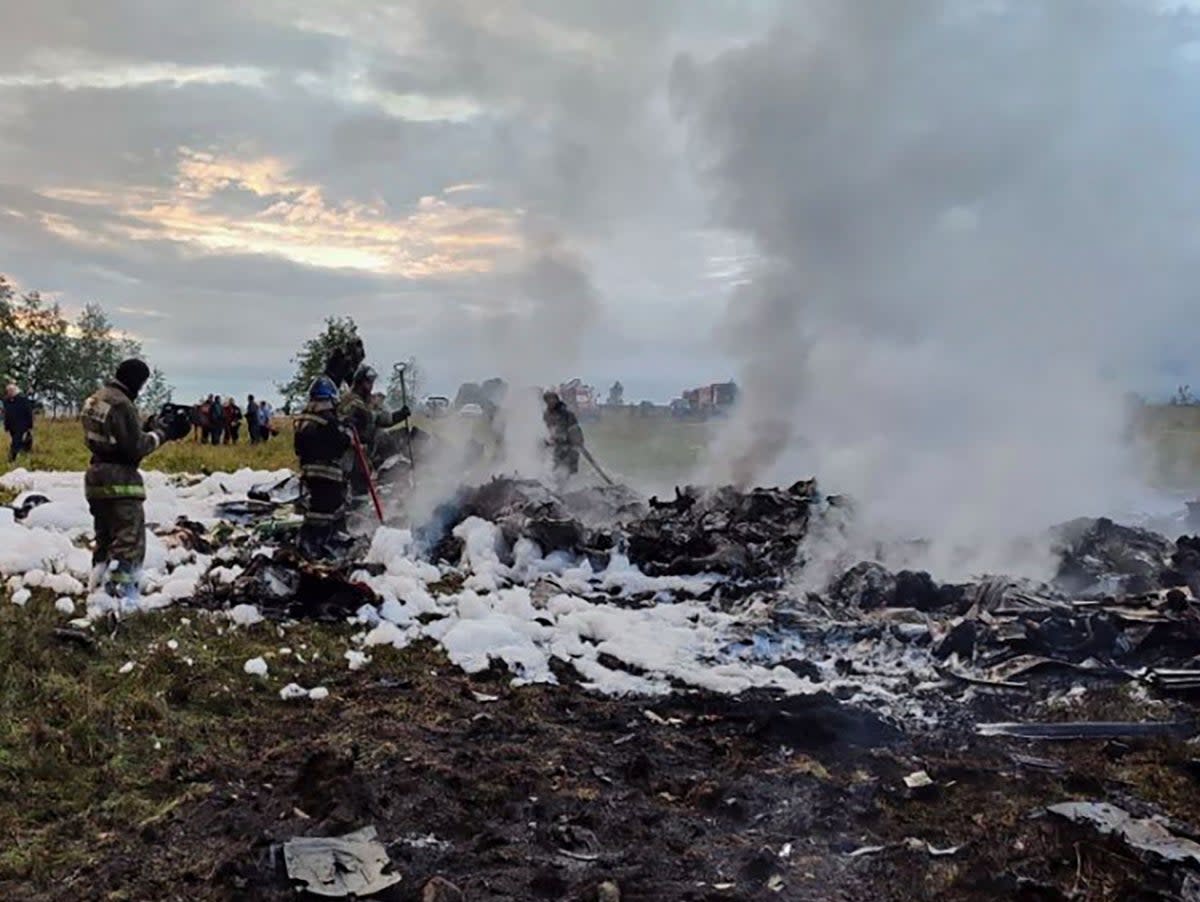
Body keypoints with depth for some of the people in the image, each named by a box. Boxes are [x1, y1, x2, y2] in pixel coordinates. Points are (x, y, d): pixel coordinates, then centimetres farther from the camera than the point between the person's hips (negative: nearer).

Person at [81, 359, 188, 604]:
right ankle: (121, 596, -9)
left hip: (97, 478, 10)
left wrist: (149, 427, 8)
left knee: (105, 539, 19)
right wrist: (162, 432, -7)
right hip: (120, 482, -9)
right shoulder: (122, 404, -18)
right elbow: (135, 447, -18)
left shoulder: (94, 400, 11)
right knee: (129, 543, -5)